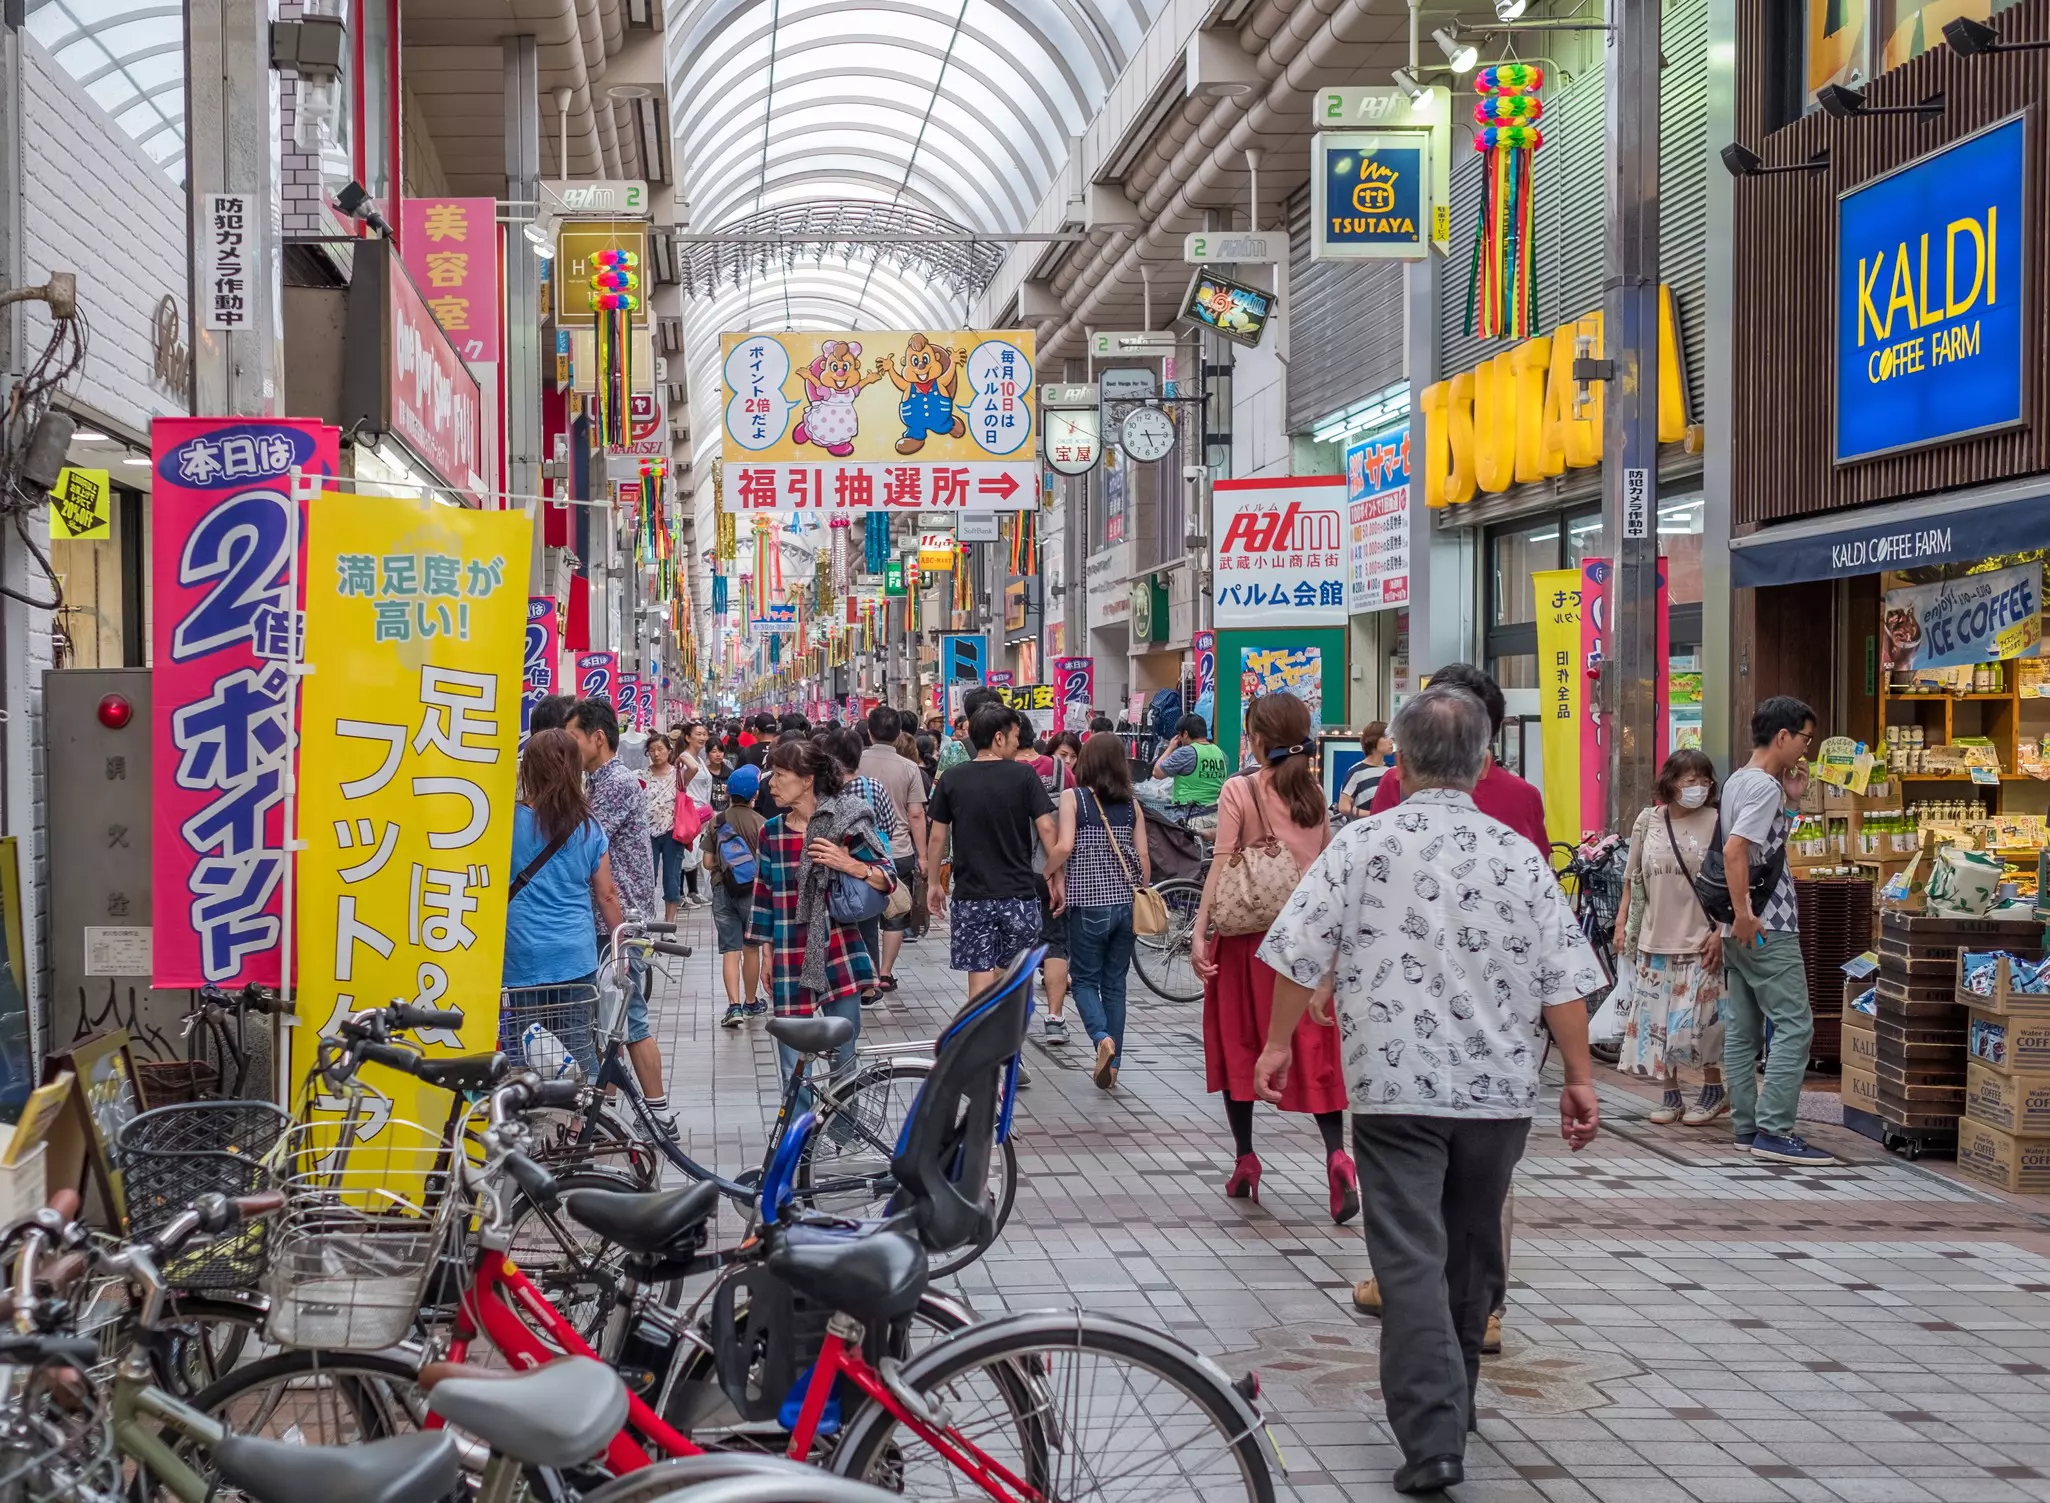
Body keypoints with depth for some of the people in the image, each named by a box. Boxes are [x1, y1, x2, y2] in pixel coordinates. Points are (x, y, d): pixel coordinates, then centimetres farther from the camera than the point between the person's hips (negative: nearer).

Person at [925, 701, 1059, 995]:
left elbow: (936, 836, 3)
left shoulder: (951, 779, 1)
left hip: (971, 896, 1)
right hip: (1018, 894, -1)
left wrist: (934, 883, 15)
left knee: (980, 980, 1)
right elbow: (1046, 828, -7)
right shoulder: (1023, 776, -4)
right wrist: (1057, 878, 3)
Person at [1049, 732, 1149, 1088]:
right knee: (1115, 983, 12)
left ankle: (1102, 1037, -18)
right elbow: (1143, 856, 4)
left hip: (1088, 903, -3)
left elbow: (1065, 846, -17)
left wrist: (1050, 872, 2)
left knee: (1084, 979, 8)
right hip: (1126, 902, 3)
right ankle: (1112, 1063, 13)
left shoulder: (1072, 797, -6)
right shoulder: (1131, 803, 5)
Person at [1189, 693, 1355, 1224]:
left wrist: (1200, 930, -12)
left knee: (1236, 1040, 12)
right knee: (1313, 1048, 2)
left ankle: (1245, 1159, 15)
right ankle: (1337, 1154, -16)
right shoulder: (1315, 795, 5)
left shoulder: (1239, 791, -7)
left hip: (1248, 929, -3)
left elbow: (1221, 864, -12)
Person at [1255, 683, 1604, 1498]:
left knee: (1411, 1260, -4)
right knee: (1471, 1251, 19)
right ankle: (1452, 1405, 36)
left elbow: (1301, 956, -4)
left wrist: (1279, 1042, 8)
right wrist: (1579, 1079, 7)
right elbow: (1564, 981, 0)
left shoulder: (1361, 844, -4)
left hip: (1395, 1090, -3)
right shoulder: (1518, 856, 2)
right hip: (1499, 1089, 3)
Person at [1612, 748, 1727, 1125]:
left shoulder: (1715, 822, -3)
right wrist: (1622, 922, 7)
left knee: (1698, 1018, -4)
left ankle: (1713, 1090, 14)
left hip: (1699, 941, -4)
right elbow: (1632, 879, 14)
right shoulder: (1647, 821, 6)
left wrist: (1721, 931, -11)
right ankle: (1671, 1096, 16)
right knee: (1656, 1019, 5)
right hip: (1654, 938, 4)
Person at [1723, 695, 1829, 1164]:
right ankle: (1773, 1130, -11)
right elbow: (1734, 851, -26)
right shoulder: (1766, 787, -15)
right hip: (1767, 929, -10)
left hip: (1742, 930, 10)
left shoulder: (1737, 781, 15)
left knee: (1741, 1030, 9)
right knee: (1794, 1027, -8)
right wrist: (1744, 916, -24)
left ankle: (1747, 1127, 13)